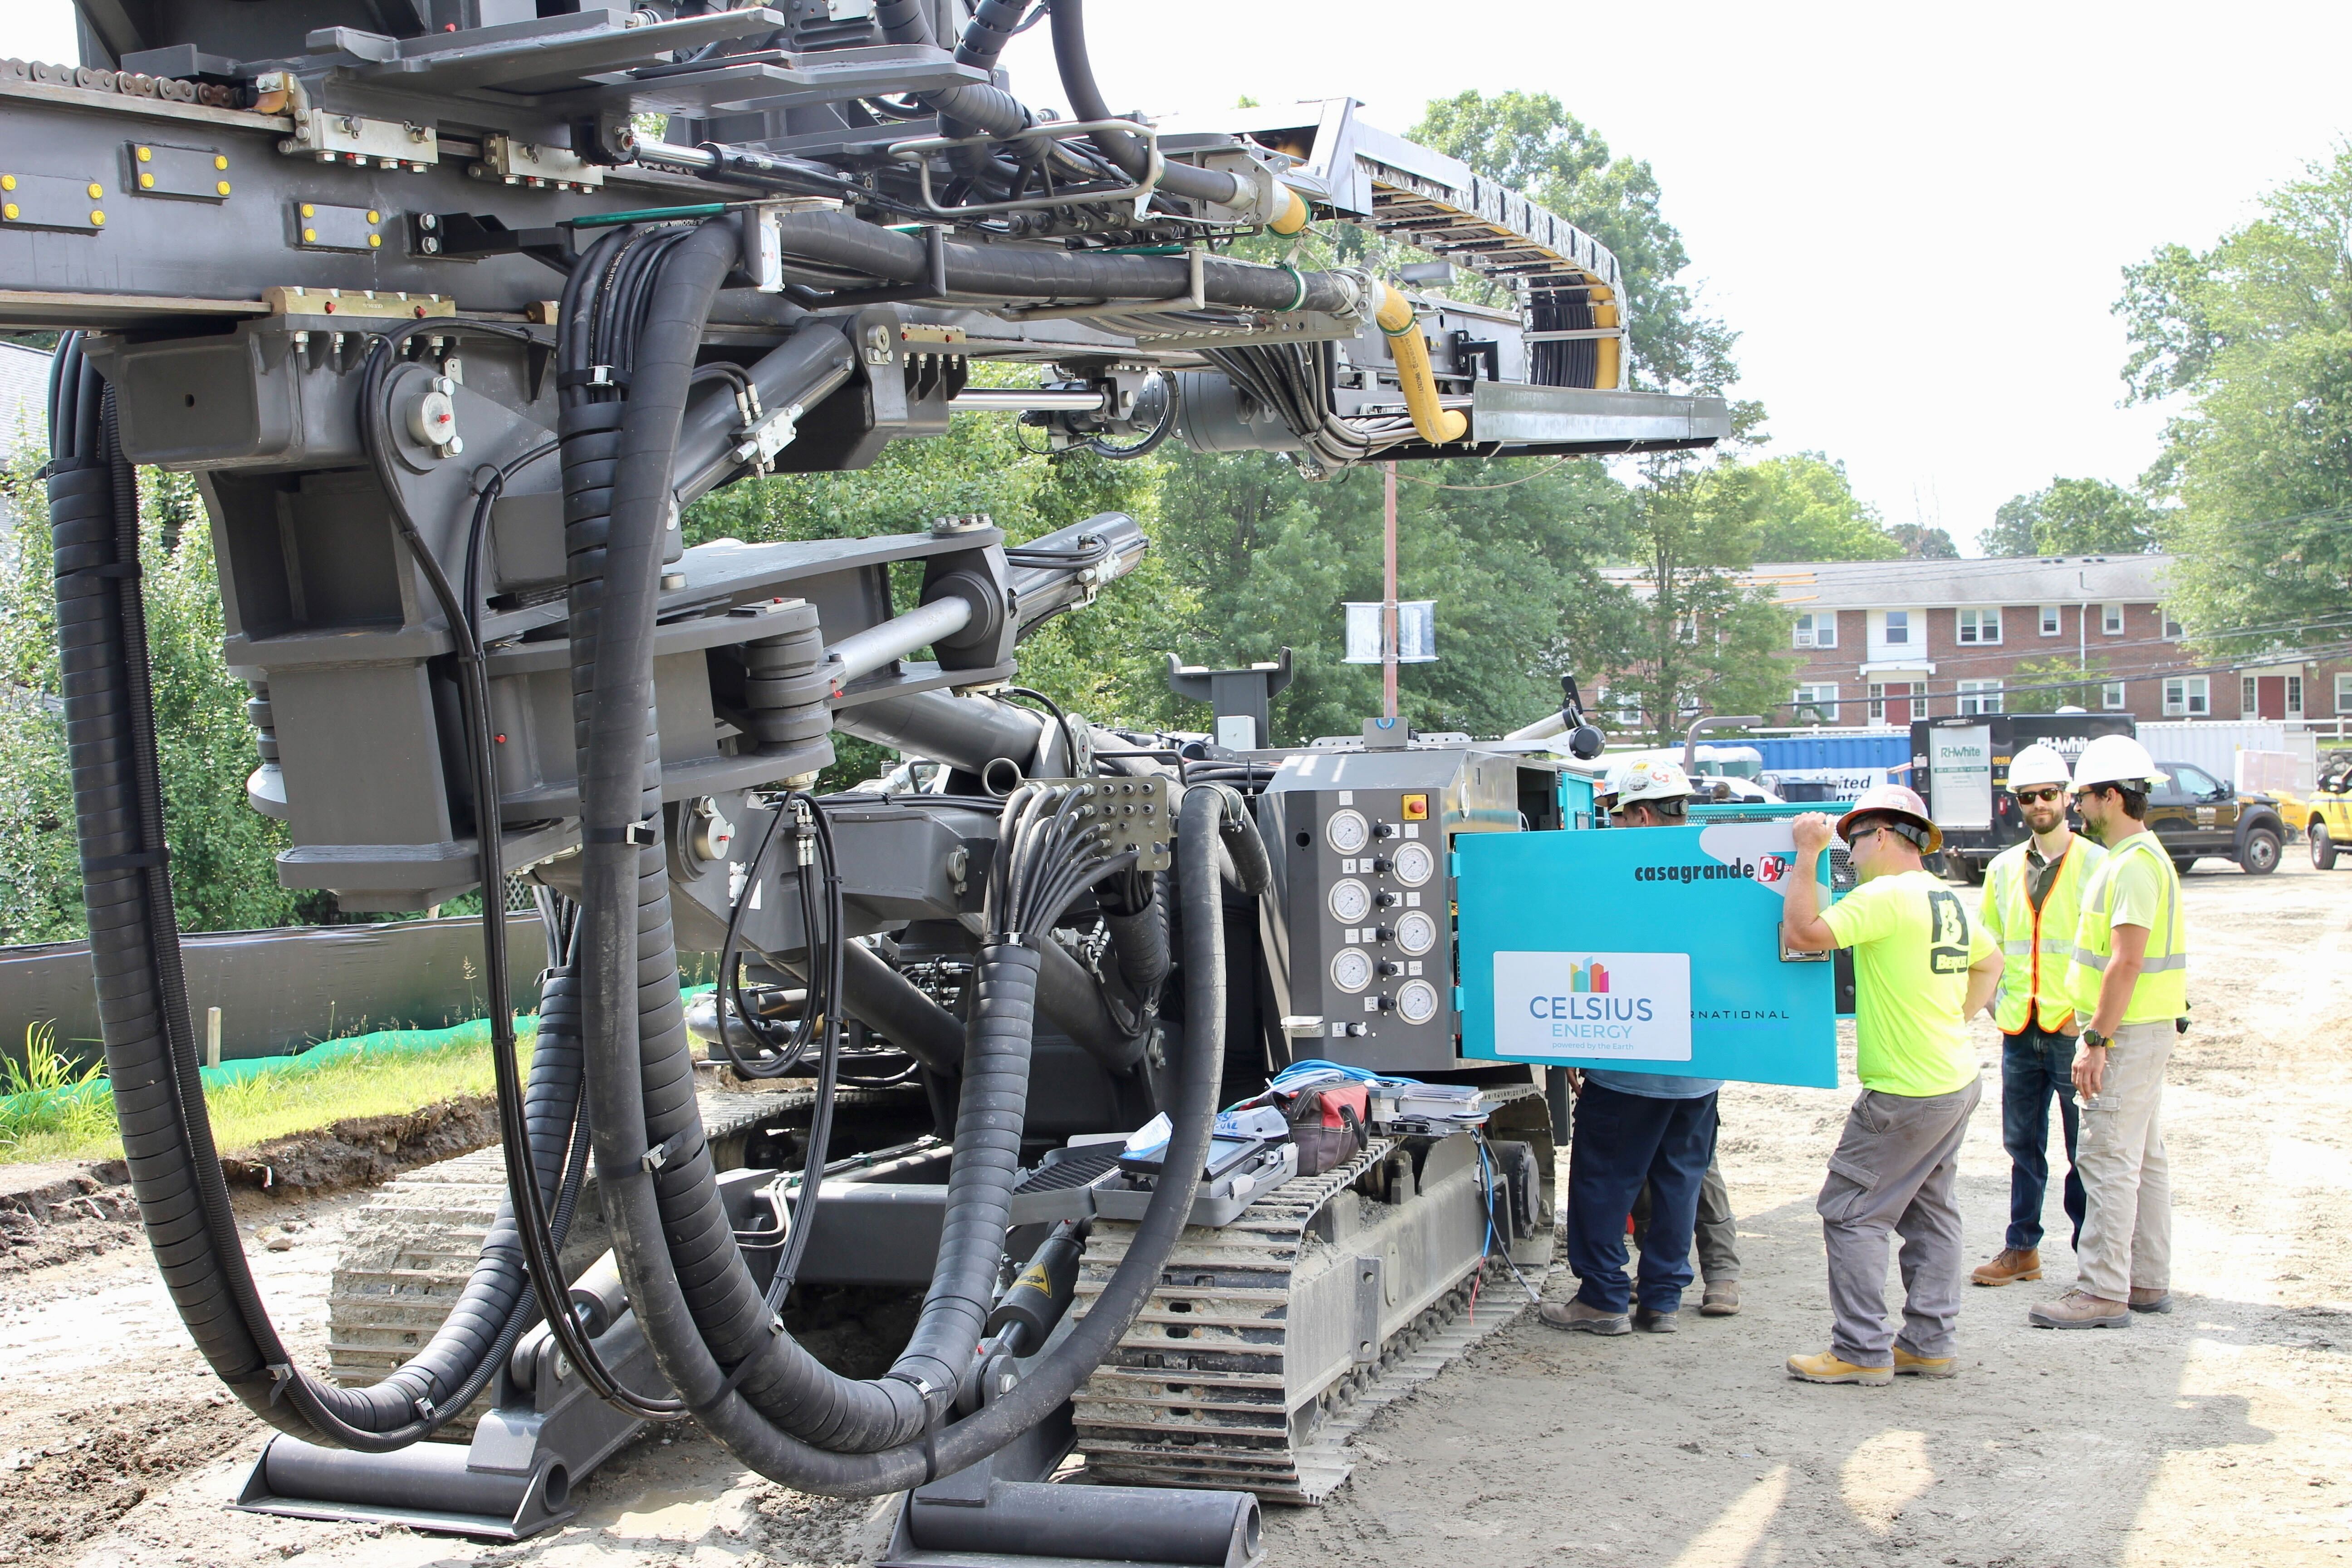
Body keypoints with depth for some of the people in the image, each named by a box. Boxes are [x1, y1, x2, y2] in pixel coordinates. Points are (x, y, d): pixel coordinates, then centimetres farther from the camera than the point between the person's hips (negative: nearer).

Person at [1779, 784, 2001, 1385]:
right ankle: (1928, 1343, 20)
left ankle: (1863, 1352, 0)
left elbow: (1802, 933, -23)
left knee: (1850, 1212, -2)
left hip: (1906, 1093, -9)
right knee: (1929, 1211, 15)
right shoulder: (1949, 900, 12)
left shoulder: (1887, 895, -17)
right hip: (1956, 1081, 9)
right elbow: (1990, 963, 27)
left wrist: (1808, 855, -16)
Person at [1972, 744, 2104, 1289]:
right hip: (2020, 1032, 5)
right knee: (2022, 1142, 12)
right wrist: (1996, 1002, 8)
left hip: (2074, 1030, -5)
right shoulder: (2004, 868, 12)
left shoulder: (2095, 864, -4)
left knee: (2085, 1147, 1)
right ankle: (2022, 1248, 22)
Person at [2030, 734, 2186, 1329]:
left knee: (2109, 1159, -8)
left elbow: (2128, 960, -24)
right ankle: (2148, 1281, 20)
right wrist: (2099, 1033, 20)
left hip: (2129, 1031, -11)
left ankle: (2103, 1292, -5)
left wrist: (2095, 1041, -23)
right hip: (2143, 1028, 11)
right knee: (2144, 1158, 14)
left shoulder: (2135, 864, -18)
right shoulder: (2136, 857, 15)